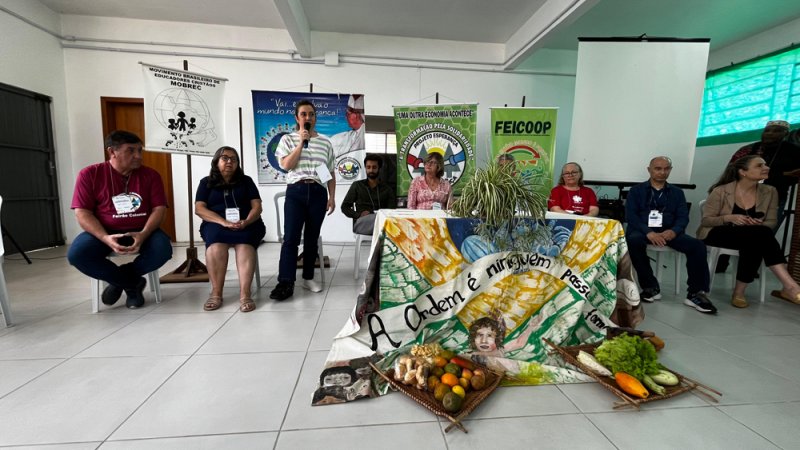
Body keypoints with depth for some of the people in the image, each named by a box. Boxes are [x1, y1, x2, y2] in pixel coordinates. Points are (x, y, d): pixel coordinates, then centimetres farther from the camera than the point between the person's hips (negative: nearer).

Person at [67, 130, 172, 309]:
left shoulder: (150, 175, 0)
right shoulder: (90, 174, -2)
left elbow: (159, 208, -5)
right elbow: (82, 213, -6)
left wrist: (144, 234, -23)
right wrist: (105, 238, -24)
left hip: (141, 231, 0)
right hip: (104, 233, 0)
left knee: (163, 250, -29)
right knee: (77, 254, -27)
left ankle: (119, 279, -2)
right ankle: (133, 283, -5)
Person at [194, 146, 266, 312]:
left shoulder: (246, 180, 16)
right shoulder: (206, 182, 15)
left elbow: (257, 206, 5)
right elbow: (199, 209, 2)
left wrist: (246, 221, -17)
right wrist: (224, 222, -16)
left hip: (246, 224, 0)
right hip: (216, 224, 1)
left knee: (244, 241, -36)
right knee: (216, 242, -35)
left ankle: (245, 294, -44)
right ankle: (216, 293, -32)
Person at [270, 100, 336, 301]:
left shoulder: (325, 142, 13)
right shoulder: (288, 139, 8)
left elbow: (331, 173, 13)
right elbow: (286, 165, -6)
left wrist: (332, 196, 6)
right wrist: (301, 142, -8)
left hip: (318, 193, 2)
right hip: (296, 191, -1)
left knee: (312, 238, 6)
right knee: (291, 237, -9)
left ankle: (308, 278, 18)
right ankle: (286, 283, -6)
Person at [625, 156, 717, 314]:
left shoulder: (677, 192, 19)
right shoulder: (636, 190, 10)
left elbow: (683, 217, 6)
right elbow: (631, 215, -4)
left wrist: (674, 231, -19)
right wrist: (648, 232, -22)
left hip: (668, 232, 3)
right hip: (642, 231, -3)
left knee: (697, 245, -25)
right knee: (633, 240, -37)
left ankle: (696, 293, -16)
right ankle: (651, 287, -22)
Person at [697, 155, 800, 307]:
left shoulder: (769, 192, 4)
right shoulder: (721, 191, -9)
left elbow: (771, 222, 9)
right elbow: (705, 220, -7)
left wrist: (758, 224, -15)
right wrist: (729, 218, -26)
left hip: (753, 237, 4)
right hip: (717, 234, -4)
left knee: (755, 243, -35)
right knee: (761, 234, -33)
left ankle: (739, 291, -25)